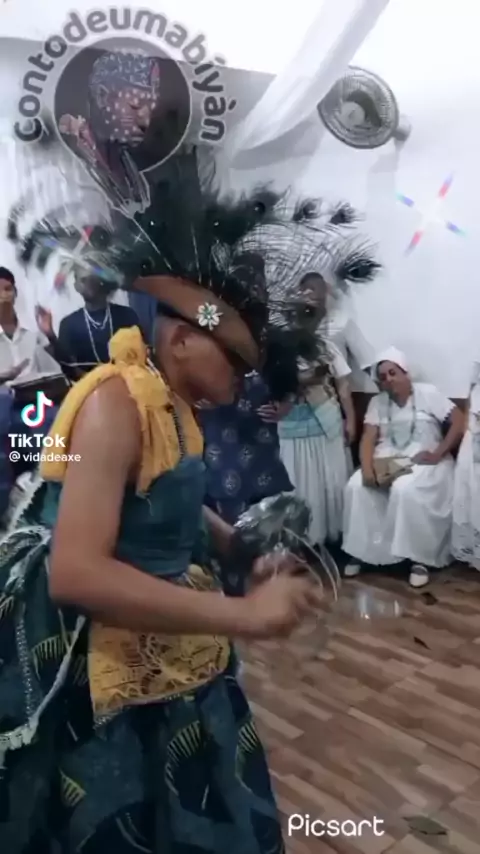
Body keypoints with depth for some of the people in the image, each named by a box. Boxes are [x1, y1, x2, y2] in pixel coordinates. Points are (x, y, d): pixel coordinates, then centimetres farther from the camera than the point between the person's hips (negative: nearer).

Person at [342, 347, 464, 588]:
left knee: (405, 490, -35)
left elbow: (459, 423, -6)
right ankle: (361, 550, -10)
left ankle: (418, 557, -19)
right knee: (356, 486, -24)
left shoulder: (428, 393, 0)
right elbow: (368, 439, -1)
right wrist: (367, 468, -20)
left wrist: (438, 454, -15)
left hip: (422, 462, -4)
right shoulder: (377, 402, 9)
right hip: (386, 460, 4)